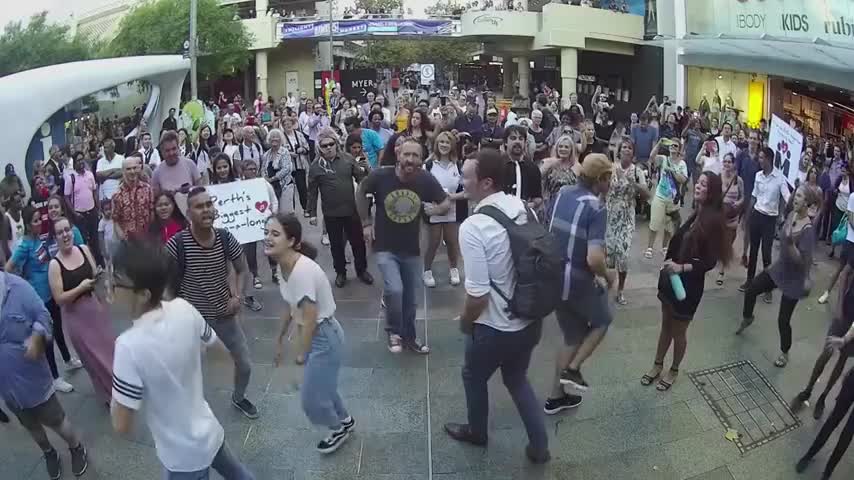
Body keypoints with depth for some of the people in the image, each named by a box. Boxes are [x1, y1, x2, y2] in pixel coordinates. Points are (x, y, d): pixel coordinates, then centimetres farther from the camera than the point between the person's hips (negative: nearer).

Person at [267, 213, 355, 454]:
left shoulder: (302, 271, -31)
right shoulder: (283, 265, -3)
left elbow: (310, 319, -25)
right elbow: (289, 306, 11)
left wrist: (301, 355, -12)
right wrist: (280, 340, 20)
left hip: (324, 337, -9)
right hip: (314, 334, 9)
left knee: (311, 401, 5)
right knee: (321, 386, 26)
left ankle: (339, 428, 35)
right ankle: (344, 421, 52)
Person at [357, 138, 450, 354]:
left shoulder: (427, 180, -16)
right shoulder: (380, 176, -19)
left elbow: (447, 203, -1)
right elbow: (360, 192, 1)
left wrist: (437, 209, -24)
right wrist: (366, 222, -1)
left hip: (412, 249, 3)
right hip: (385, 247, -2)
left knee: (410, 297, 16)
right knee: (394, 290, -20)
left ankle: (409, 337, 40)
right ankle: (394, 332, 9)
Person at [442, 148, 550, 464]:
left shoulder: (473, 226, -27)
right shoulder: (523, 208, -6)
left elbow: (478, 295, -24)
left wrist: (465, 322, -4)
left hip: (496, 328, -6)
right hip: (531, 319, 6)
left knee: (474, 377, 24)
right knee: (517, 379, 29)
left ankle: (476, 432, 49)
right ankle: (539, 446, 36)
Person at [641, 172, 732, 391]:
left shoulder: (713, 220, -18)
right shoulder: (694, 214, 3)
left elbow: (710, 262, -19)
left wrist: (682, 268, -29)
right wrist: (668, 263, 2)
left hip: (690, 284, -6)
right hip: (671, 278, 6)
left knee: (678, 331, 12)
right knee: (666, 325, 19)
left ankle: (673, 370, 32)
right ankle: (657, 365, 35)